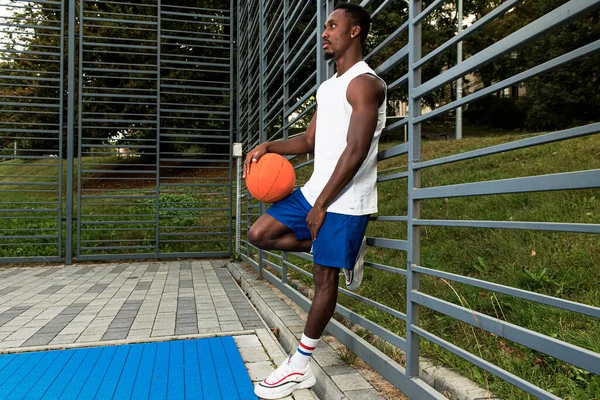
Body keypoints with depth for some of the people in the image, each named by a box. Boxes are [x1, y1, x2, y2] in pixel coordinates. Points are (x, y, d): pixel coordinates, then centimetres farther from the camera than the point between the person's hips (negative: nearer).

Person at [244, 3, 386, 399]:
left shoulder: (365, 84, -13)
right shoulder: (327, 88, 17)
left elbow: (355, 152, -20)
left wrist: (321, 206, -18)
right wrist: (267, 147, 2)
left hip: (344, 201, -9)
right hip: (315, 190, 9)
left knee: (324, 277, 0)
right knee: (259, 234, 7)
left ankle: (300, 366, 15)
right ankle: (342, 250, 15)